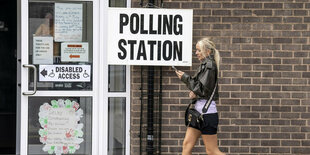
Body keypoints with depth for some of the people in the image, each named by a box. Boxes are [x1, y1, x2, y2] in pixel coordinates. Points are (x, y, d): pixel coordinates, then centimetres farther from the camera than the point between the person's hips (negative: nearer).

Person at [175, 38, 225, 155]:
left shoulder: (209, 65, -13)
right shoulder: (204, 65, 15)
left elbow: (203, 89, -16)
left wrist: (185, 78, -10)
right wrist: (193, 92, -1)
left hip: (207, 112, -9)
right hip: (199, 111, 9)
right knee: (187, 145, 6)